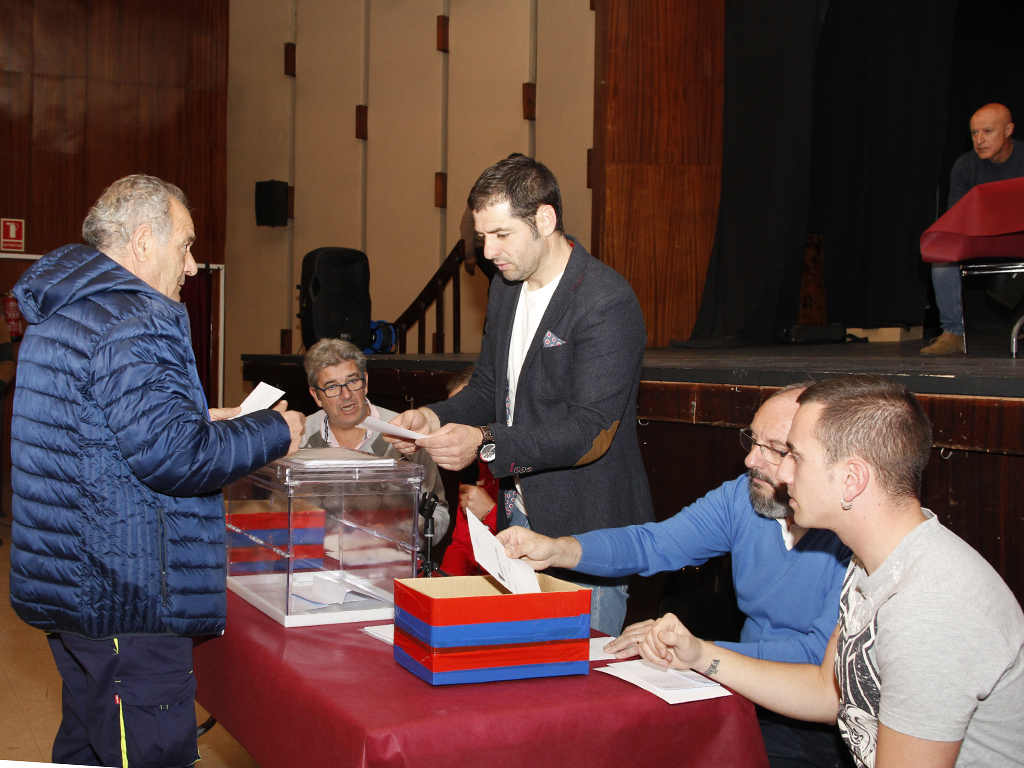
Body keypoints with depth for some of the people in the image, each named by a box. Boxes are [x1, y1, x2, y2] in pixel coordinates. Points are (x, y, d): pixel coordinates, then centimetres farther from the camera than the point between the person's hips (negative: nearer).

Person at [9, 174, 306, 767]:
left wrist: (201, 421, 18)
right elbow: (171, 455, -24)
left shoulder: (62, 314, 17)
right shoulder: (133, 322, -17)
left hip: (73, 584, 11)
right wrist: (274, 433, -10)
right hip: (126, 602, -11)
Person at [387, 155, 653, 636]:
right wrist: (434, 418, -3)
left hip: (587, 533, -7)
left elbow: (591, 434, -22)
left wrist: (486, 443, -31)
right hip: (520, 520, 8)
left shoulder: (607, 301, -18)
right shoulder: (505, 288, 10)